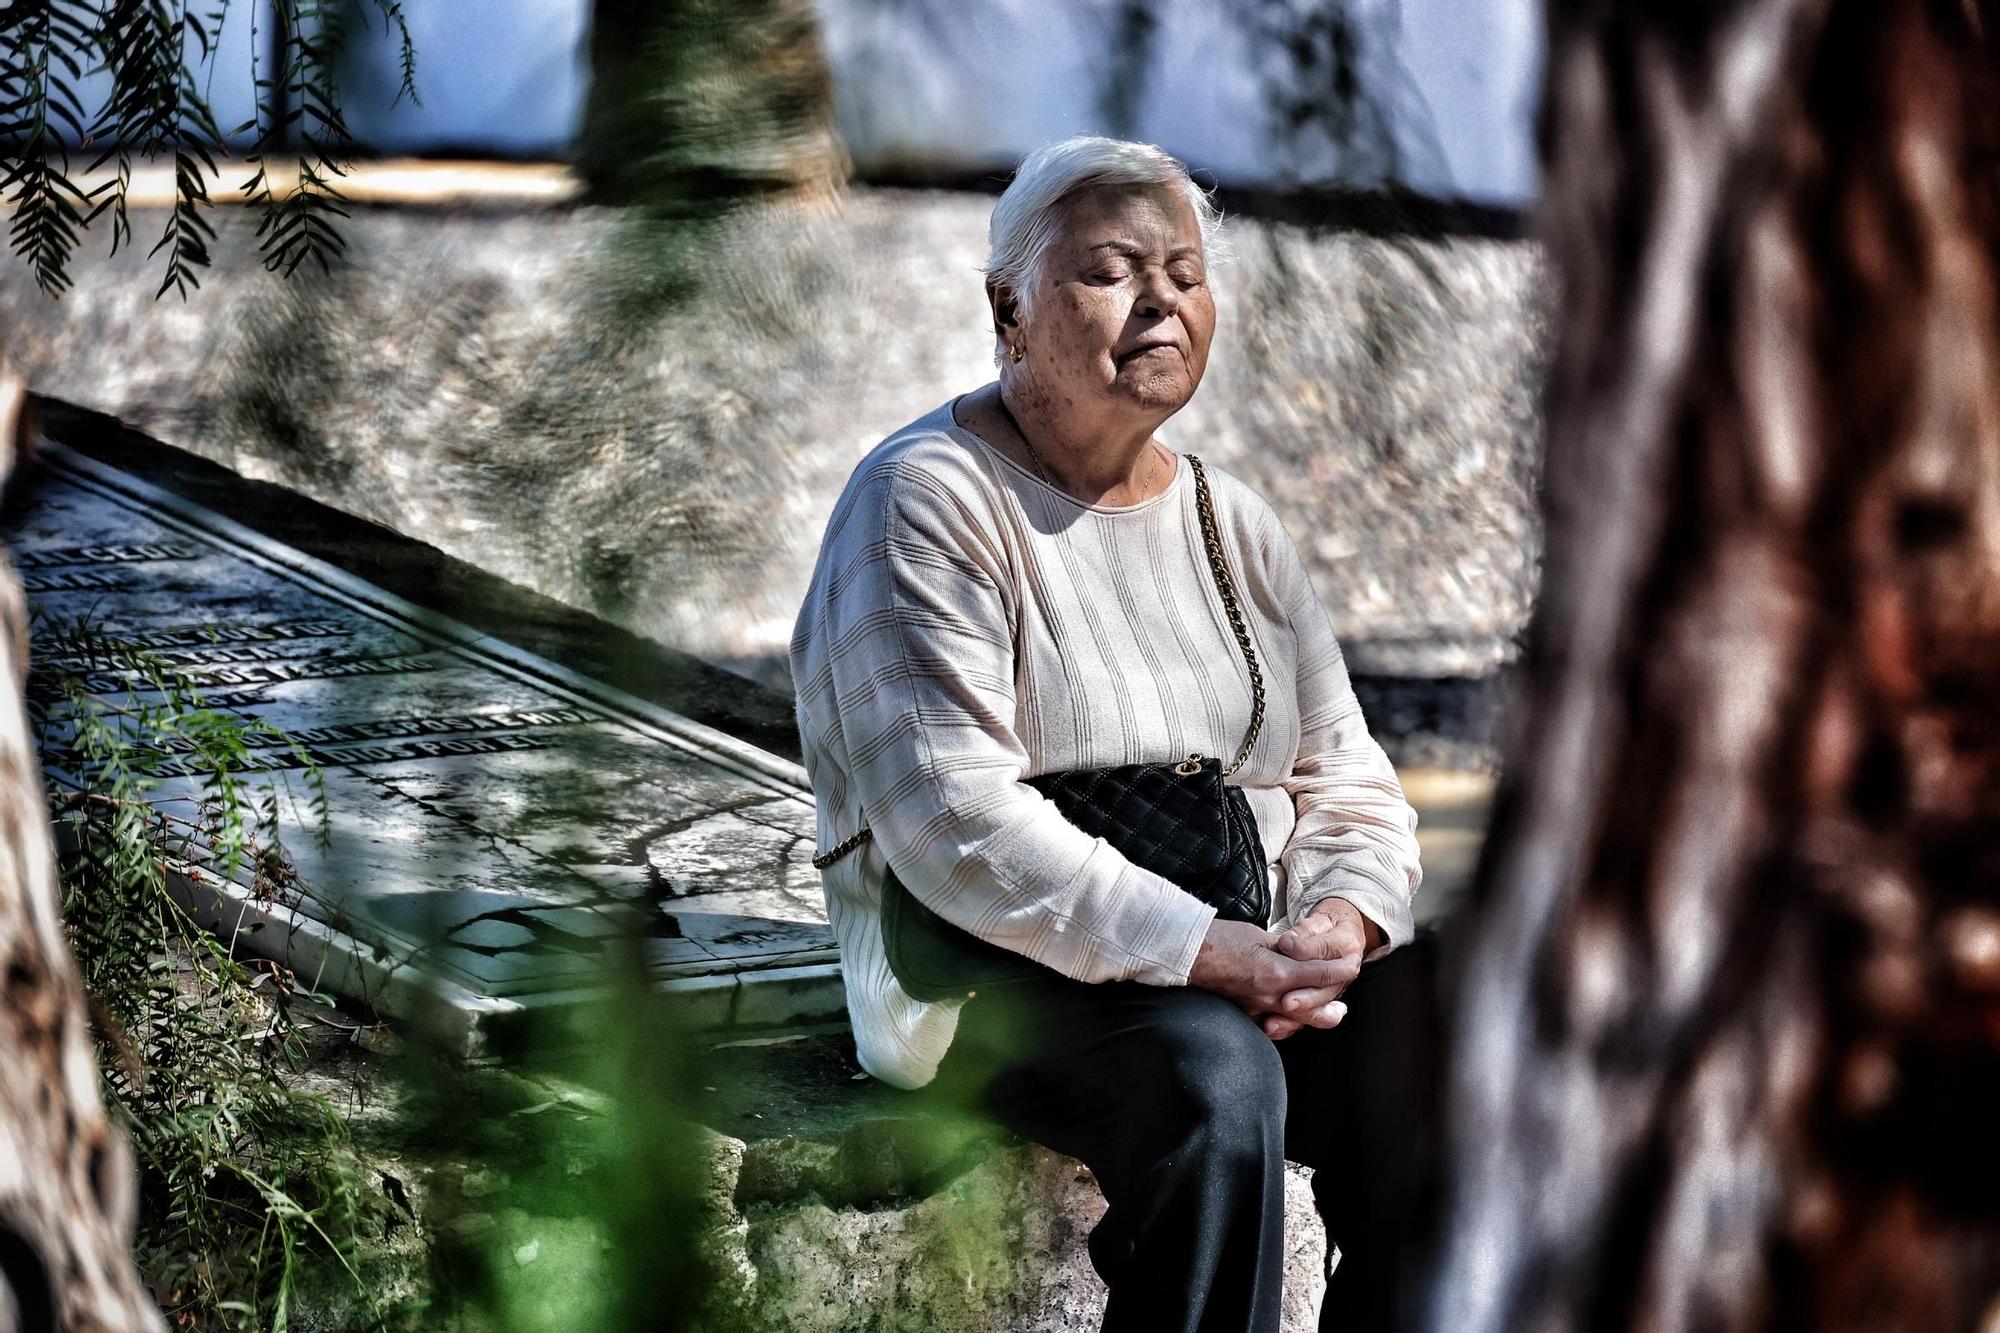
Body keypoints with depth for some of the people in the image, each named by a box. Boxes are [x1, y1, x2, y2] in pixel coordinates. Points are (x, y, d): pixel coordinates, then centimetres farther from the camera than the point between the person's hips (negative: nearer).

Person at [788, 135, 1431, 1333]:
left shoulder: (1235, 521, 15)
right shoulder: (928, 501, -8)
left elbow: (1348, 781, 12)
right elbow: (958, 823, -19)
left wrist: (1339, 923, -12)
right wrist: (1207, 954, -24)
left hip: (1249, 958, 6)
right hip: (994, 977, -6)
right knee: (1210, 1069, -34)